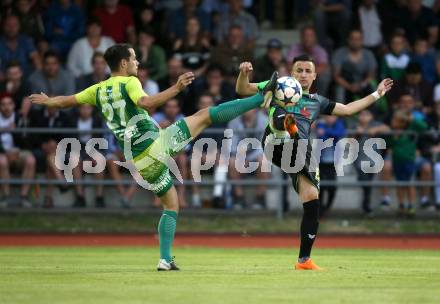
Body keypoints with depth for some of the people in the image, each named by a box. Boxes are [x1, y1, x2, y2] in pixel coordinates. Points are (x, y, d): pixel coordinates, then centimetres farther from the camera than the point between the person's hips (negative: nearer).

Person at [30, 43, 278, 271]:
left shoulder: (99, 90, 13)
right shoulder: (129, 82, -6)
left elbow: (65, 101, 22)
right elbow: (146, 103, -28)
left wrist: (47, 101, 42)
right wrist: (177, 88, -31)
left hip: (140, 164, 7)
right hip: (157, 144, -7)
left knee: (171, 205, 20)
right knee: (206, 115, -6)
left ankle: (166, 259, 9)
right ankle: (262, 97, -13)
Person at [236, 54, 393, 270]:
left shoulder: (317, 102, 31)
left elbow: (347, 109, 38)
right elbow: (242, 90, 15)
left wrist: (377, 94, 40)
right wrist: (244, 73, -6)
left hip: (301, 153, 3)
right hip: (275, 145, -3)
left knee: (312, 197, -8)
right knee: (280, 117, -35)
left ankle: (304, 260, 1)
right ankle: (285, 129, -77)